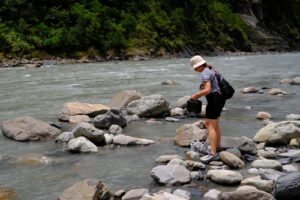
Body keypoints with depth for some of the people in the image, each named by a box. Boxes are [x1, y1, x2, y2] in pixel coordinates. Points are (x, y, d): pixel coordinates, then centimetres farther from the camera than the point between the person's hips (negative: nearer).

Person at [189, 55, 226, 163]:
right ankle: (218, 147, 32)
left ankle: (213, 153, -17)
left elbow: (207, 90, -28)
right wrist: (200, 93, 18)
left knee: (210, 125, -12)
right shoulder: (211, 69, 12)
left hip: (214, 100, -10)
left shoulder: (205, 73, -18)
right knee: (215, 123, 21)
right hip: (219, 98, 10)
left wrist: (196, 95, -13)